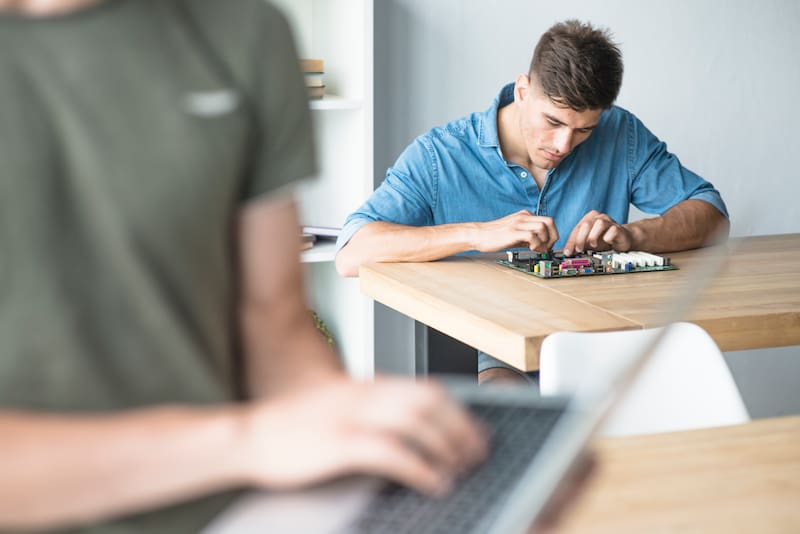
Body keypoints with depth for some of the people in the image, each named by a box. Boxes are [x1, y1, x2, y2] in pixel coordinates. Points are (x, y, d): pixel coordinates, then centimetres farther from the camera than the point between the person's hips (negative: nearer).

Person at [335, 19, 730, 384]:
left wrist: (632, 234, -15)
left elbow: (711, 216, 7)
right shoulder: (438, 156, -4)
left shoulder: (620, 135, 5)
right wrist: (477, 234, -27)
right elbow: (351, 256, -15)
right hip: (486, 357, -3)